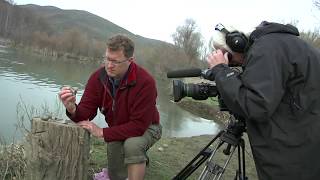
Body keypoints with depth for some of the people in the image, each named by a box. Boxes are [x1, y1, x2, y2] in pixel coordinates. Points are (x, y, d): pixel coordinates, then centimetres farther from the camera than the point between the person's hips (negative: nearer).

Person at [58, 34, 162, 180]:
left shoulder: (145, 82, -31)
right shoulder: (98, 77, -15)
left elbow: (139, 125, -30)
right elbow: (86, 112, -15)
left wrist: (102, 132, -31)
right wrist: (72, 109, -39)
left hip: (146, 128, -5)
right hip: (117, 130, 5)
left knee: (132, 144, -37)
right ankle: (139, 157, 35)